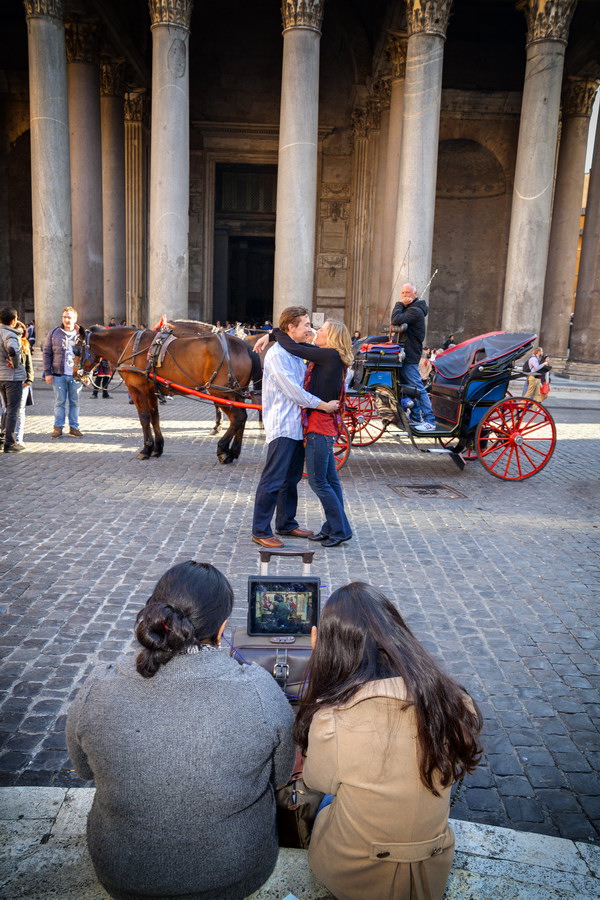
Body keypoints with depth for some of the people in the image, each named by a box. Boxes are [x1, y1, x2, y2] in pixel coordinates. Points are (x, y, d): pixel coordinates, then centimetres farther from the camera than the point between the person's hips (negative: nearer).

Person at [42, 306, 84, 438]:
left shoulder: (81, 335, 3)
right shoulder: (53, 333, 4)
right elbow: (47, 353, 4)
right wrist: (47, 372, -3)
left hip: (76, 375, 0)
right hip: (59, 374, 0)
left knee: (74, 402, 7)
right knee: (59, 402, 4)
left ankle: (74, 427, 15)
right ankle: (58, 427, 10)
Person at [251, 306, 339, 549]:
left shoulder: (295, 353, 17)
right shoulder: (277, 354, -13)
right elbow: (293, 392, -18)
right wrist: (324, 405, -13)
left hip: (296, 426, 10)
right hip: (282, 426, -10)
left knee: (291, 478, 17)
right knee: (273, 480, -7)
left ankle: (286, 523, 29)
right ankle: (260, 531, 1)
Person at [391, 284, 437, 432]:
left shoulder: (415, 310, -14)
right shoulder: (408, 309, 19)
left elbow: (396, 320, -25)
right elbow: (396, 322, 18)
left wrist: (399, 304, -14)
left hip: (410, 356, -11)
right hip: (405, 354, 11)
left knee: (417, 388, -13)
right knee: (408, 388, 14)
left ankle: (430, 421, -14)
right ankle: (415, 418, 21)